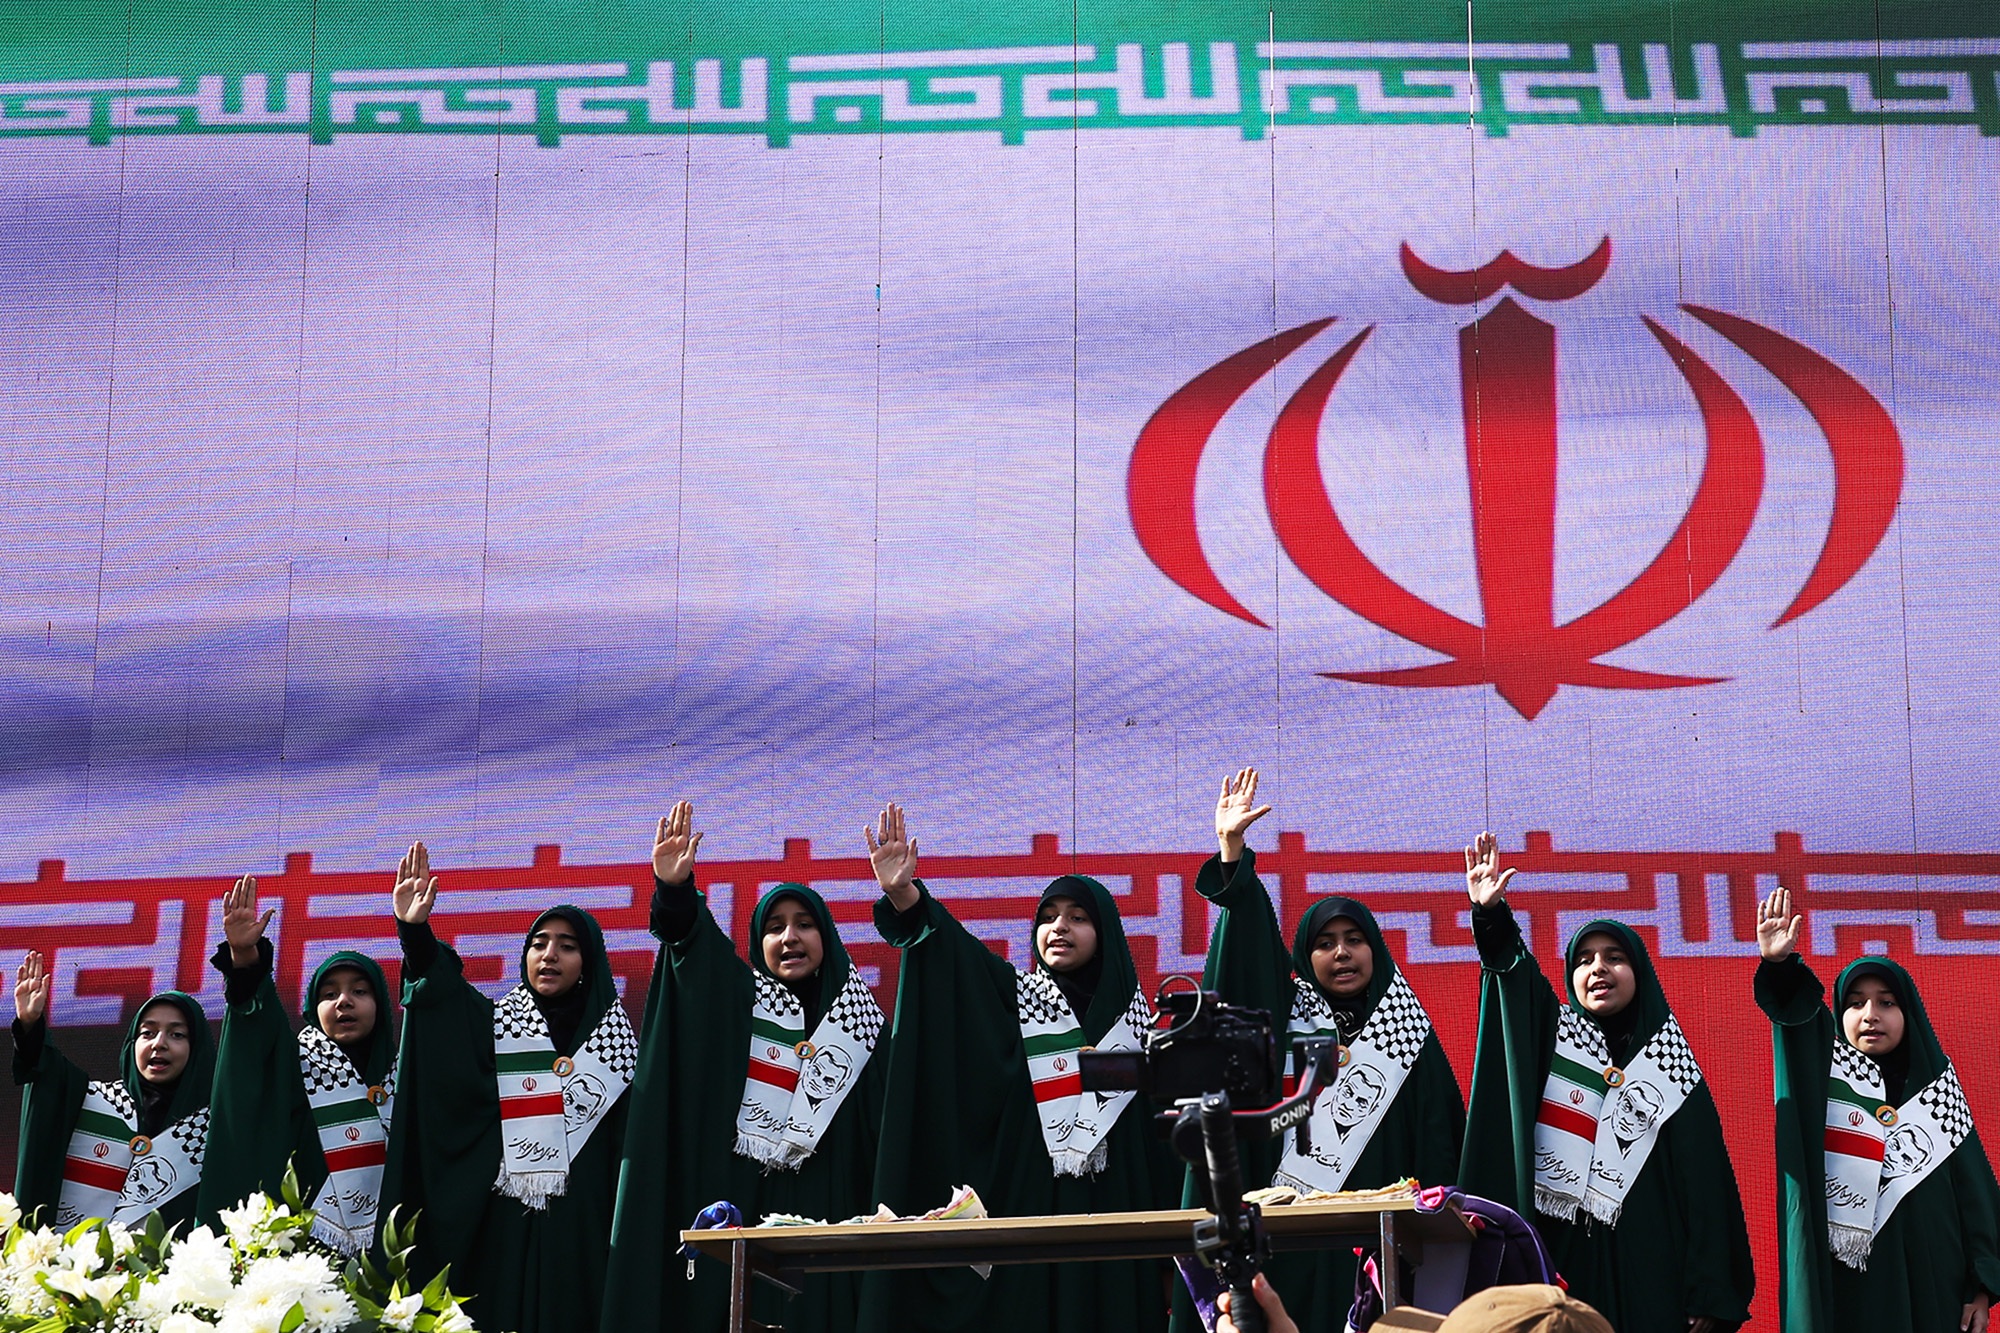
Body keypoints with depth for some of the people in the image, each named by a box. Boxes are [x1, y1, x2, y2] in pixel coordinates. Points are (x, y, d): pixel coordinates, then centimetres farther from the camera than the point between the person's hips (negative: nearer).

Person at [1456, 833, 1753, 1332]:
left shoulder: (1671, 1070, 4)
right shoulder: (1557, 1039, 11)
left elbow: (1706, 1190, 0)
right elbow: (1512, 967, -4)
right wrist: (1490, 912, -23)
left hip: (1649, 1277, -1)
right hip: (1562, 1267, 1)